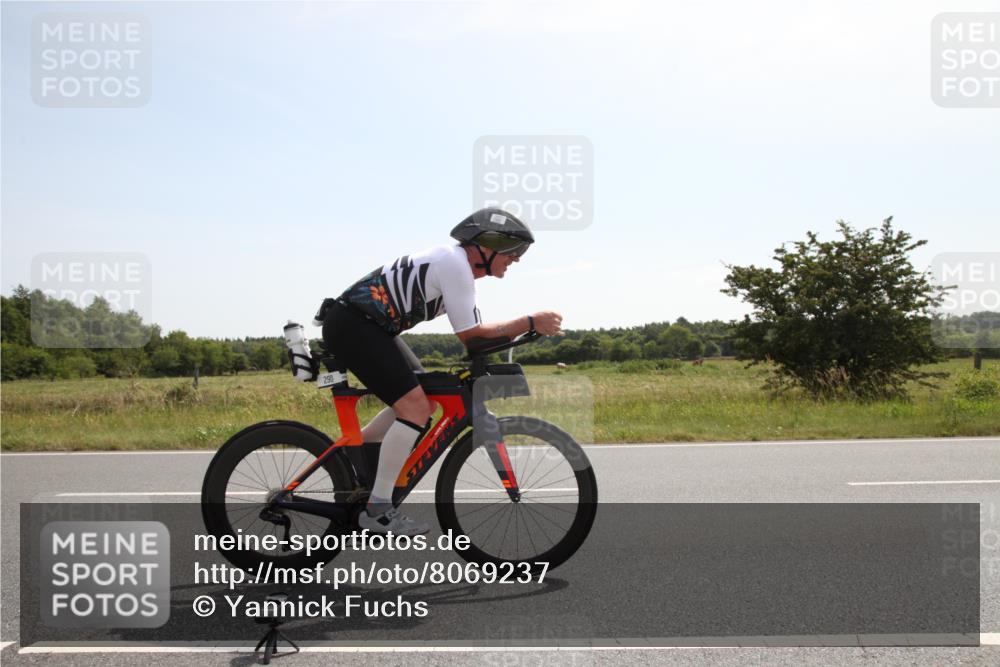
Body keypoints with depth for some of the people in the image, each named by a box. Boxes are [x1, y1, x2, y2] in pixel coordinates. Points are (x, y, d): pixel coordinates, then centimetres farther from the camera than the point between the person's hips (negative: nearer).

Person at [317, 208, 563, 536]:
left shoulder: (458, 264, 13)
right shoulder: (455, 263, -18)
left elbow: (470, 333, 12)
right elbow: (470, 335, -18)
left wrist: (524, 327, -1)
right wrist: (531, 323, -16)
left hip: (370, 326, 10)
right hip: (351, 325, -10)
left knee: (426, 401, 12)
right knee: (415, 407, -16)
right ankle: (378, 509, -9)